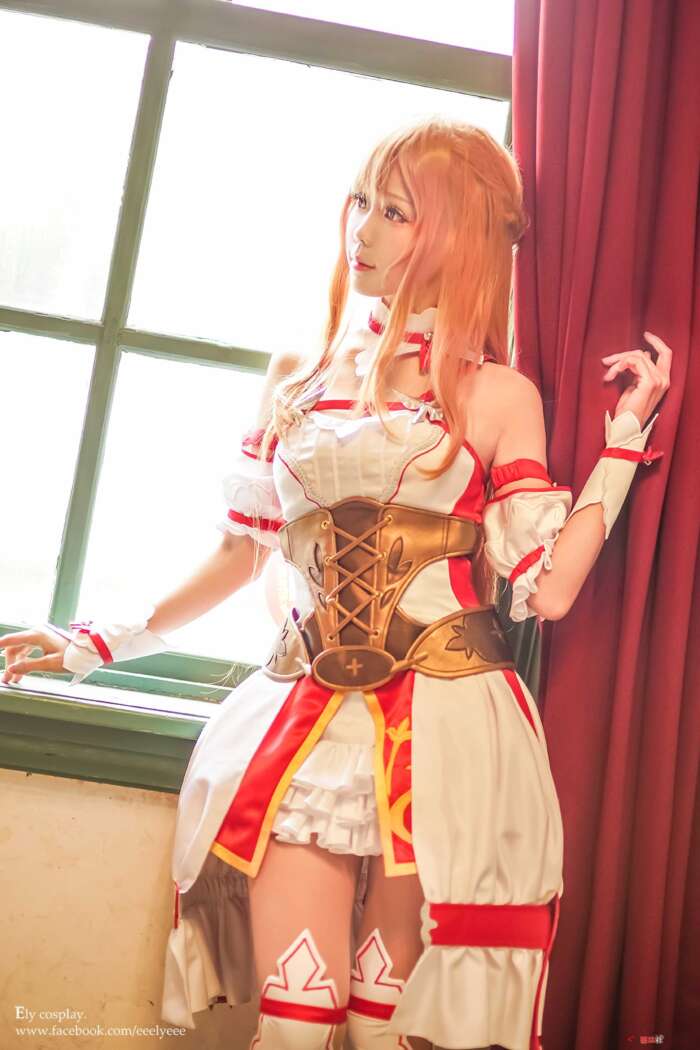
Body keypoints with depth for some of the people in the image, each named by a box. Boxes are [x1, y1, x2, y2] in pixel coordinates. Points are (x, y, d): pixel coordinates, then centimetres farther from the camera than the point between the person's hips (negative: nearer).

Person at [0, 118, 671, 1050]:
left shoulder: (497, 395, 4)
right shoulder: (297, 380, 13)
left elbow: (548, 589, -4)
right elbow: (242, 552, 18)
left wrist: (625, 437, -4)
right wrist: (107, 642, 15)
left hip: (442, 727, -2)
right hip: (309, 717, 2)